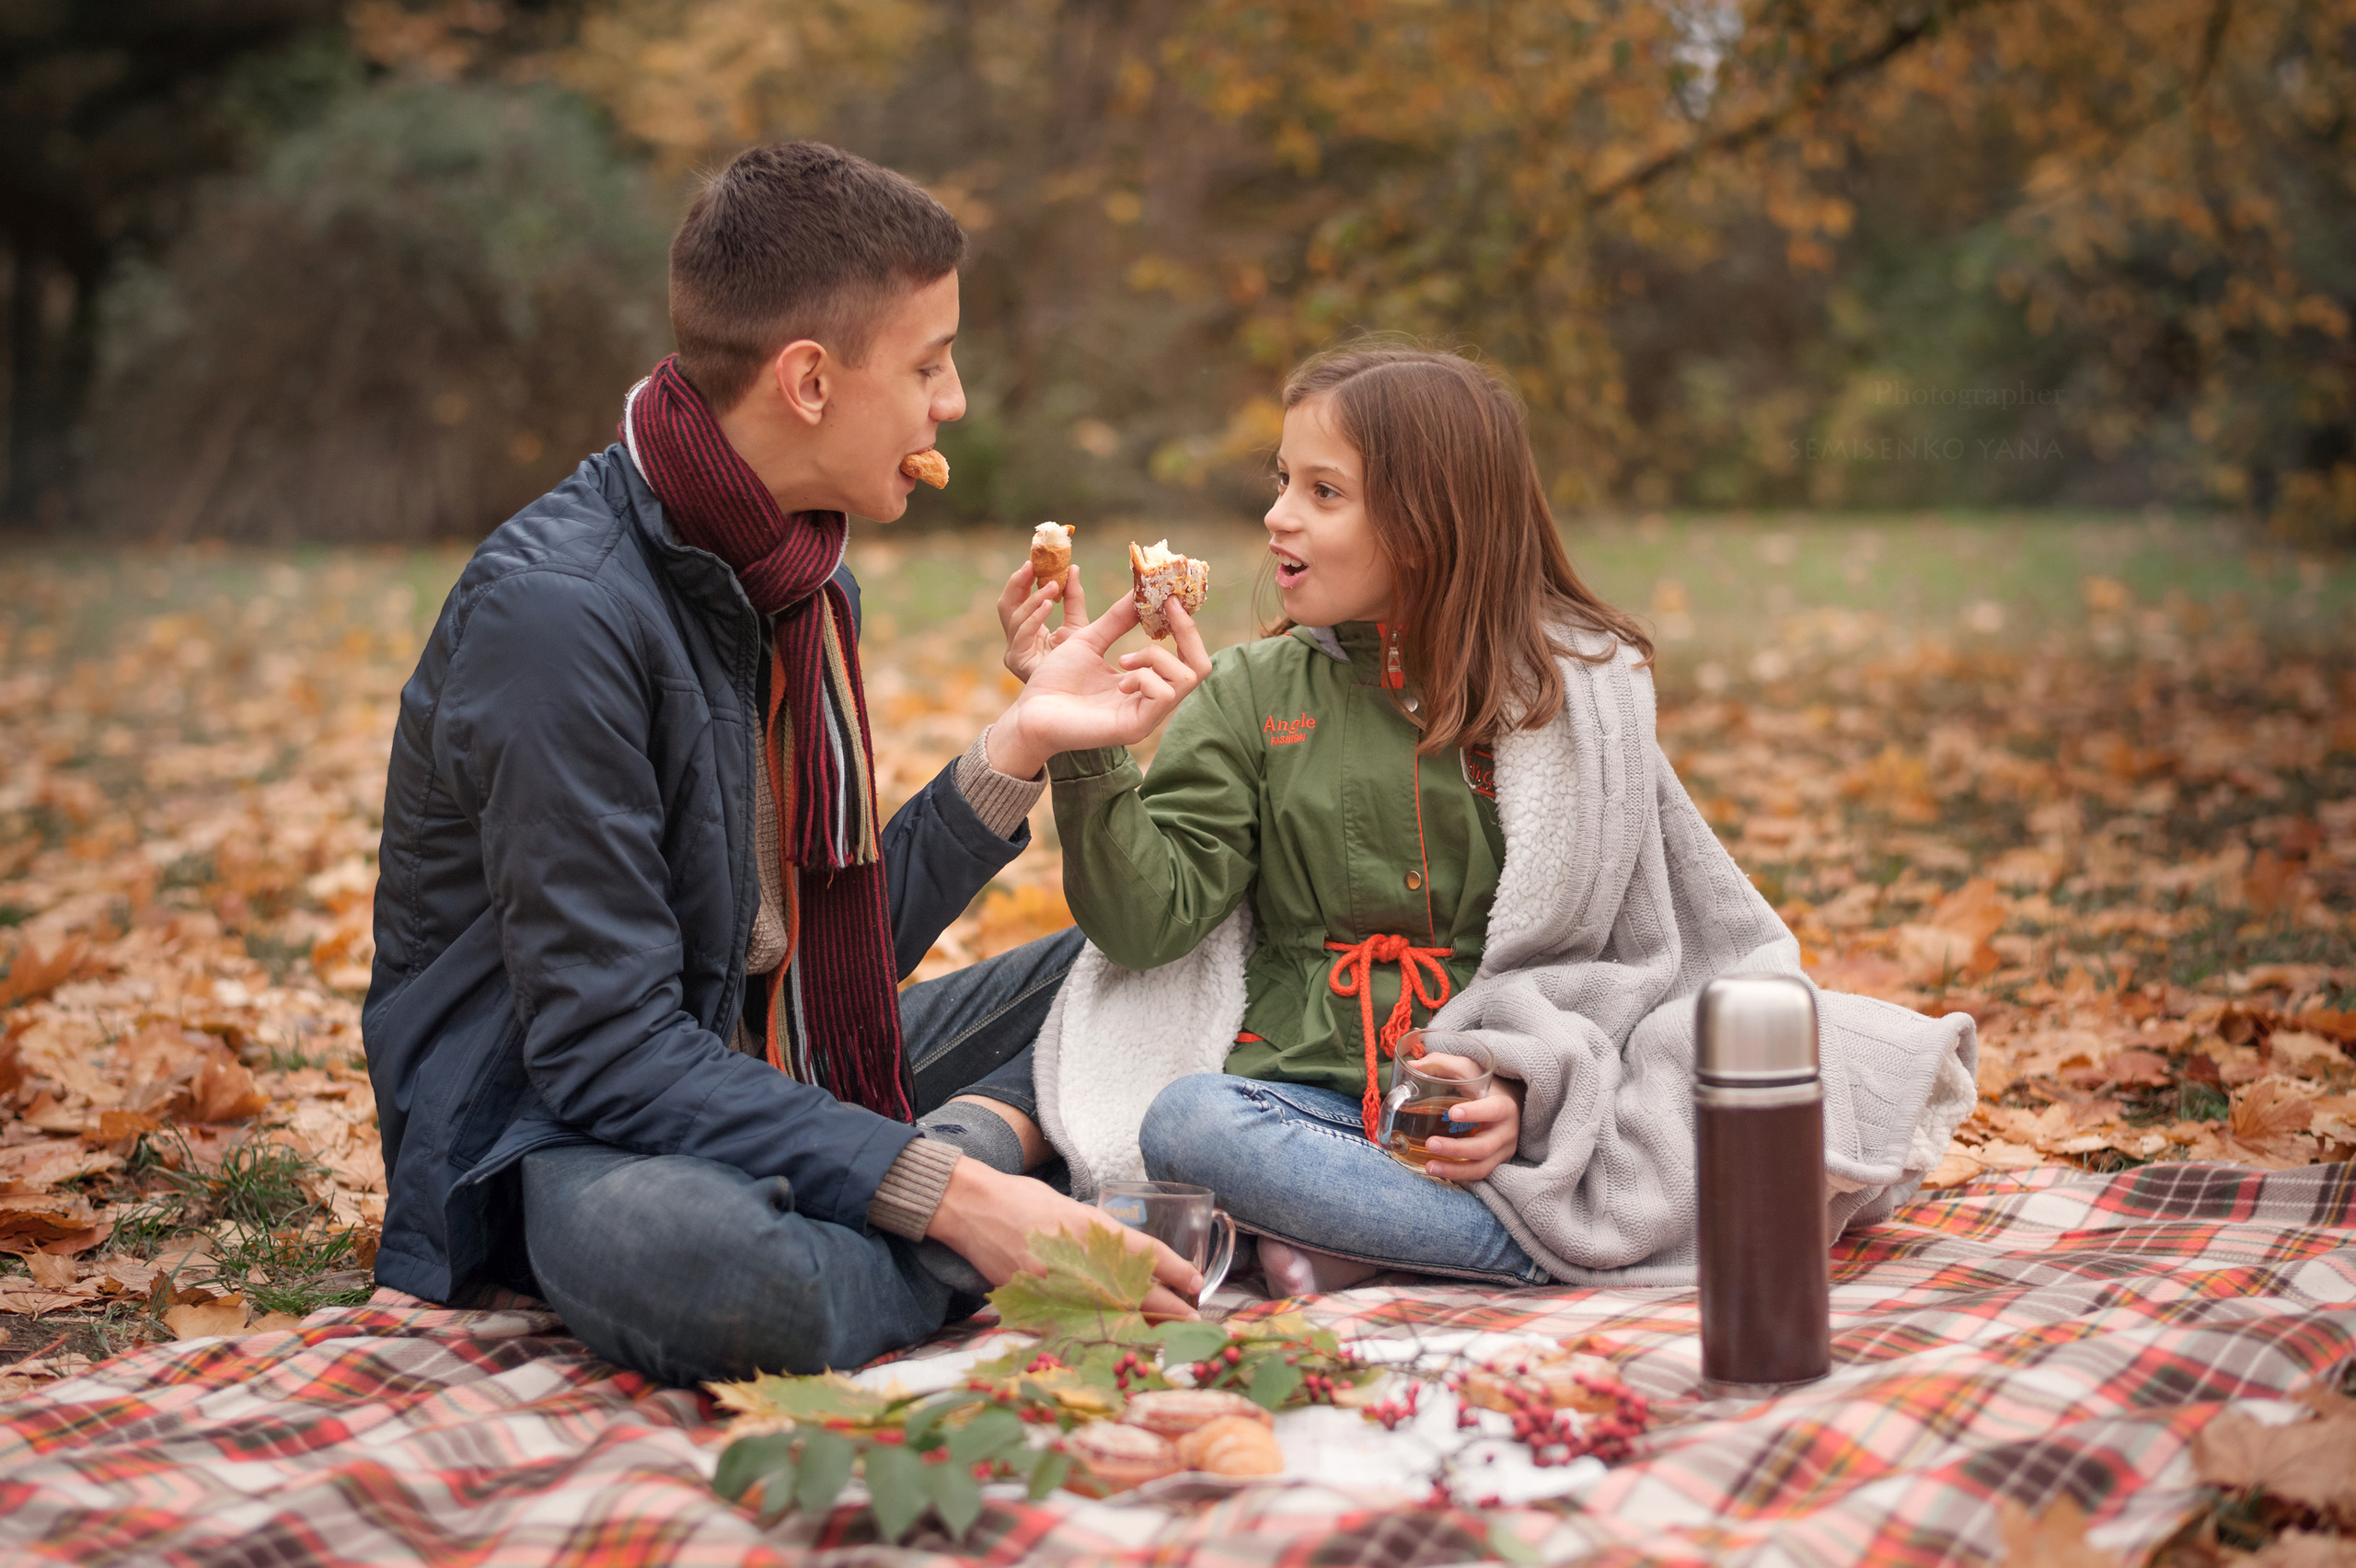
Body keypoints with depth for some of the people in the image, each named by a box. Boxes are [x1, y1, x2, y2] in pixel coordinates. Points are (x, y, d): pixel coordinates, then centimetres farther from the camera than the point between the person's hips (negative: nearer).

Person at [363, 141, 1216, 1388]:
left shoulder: (801, 582, 4)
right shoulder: (555, 607, -24)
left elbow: (837, 948, 7)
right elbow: (604, 1043, -27)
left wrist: (1019, 747, -4)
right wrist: (950, 1196, -31)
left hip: (769, 1081, 8)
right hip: (560, 1133, -8)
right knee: (663, 1249, -42)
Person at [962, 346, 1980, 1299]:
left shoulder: (1571, 694, 7)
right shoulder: (1250, 695, 11)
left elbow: (1611, 941, 3)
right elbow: (1147, 919, 1)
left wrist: (1523, 1083, -15)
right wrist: (1085, 758, -13)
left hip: (1488, 1116, -1)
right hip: (1304, 1096, 1)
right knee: (1186, 1121, -34)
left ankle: (1352, 1242, -25)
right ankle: (1590, 1238, -28)